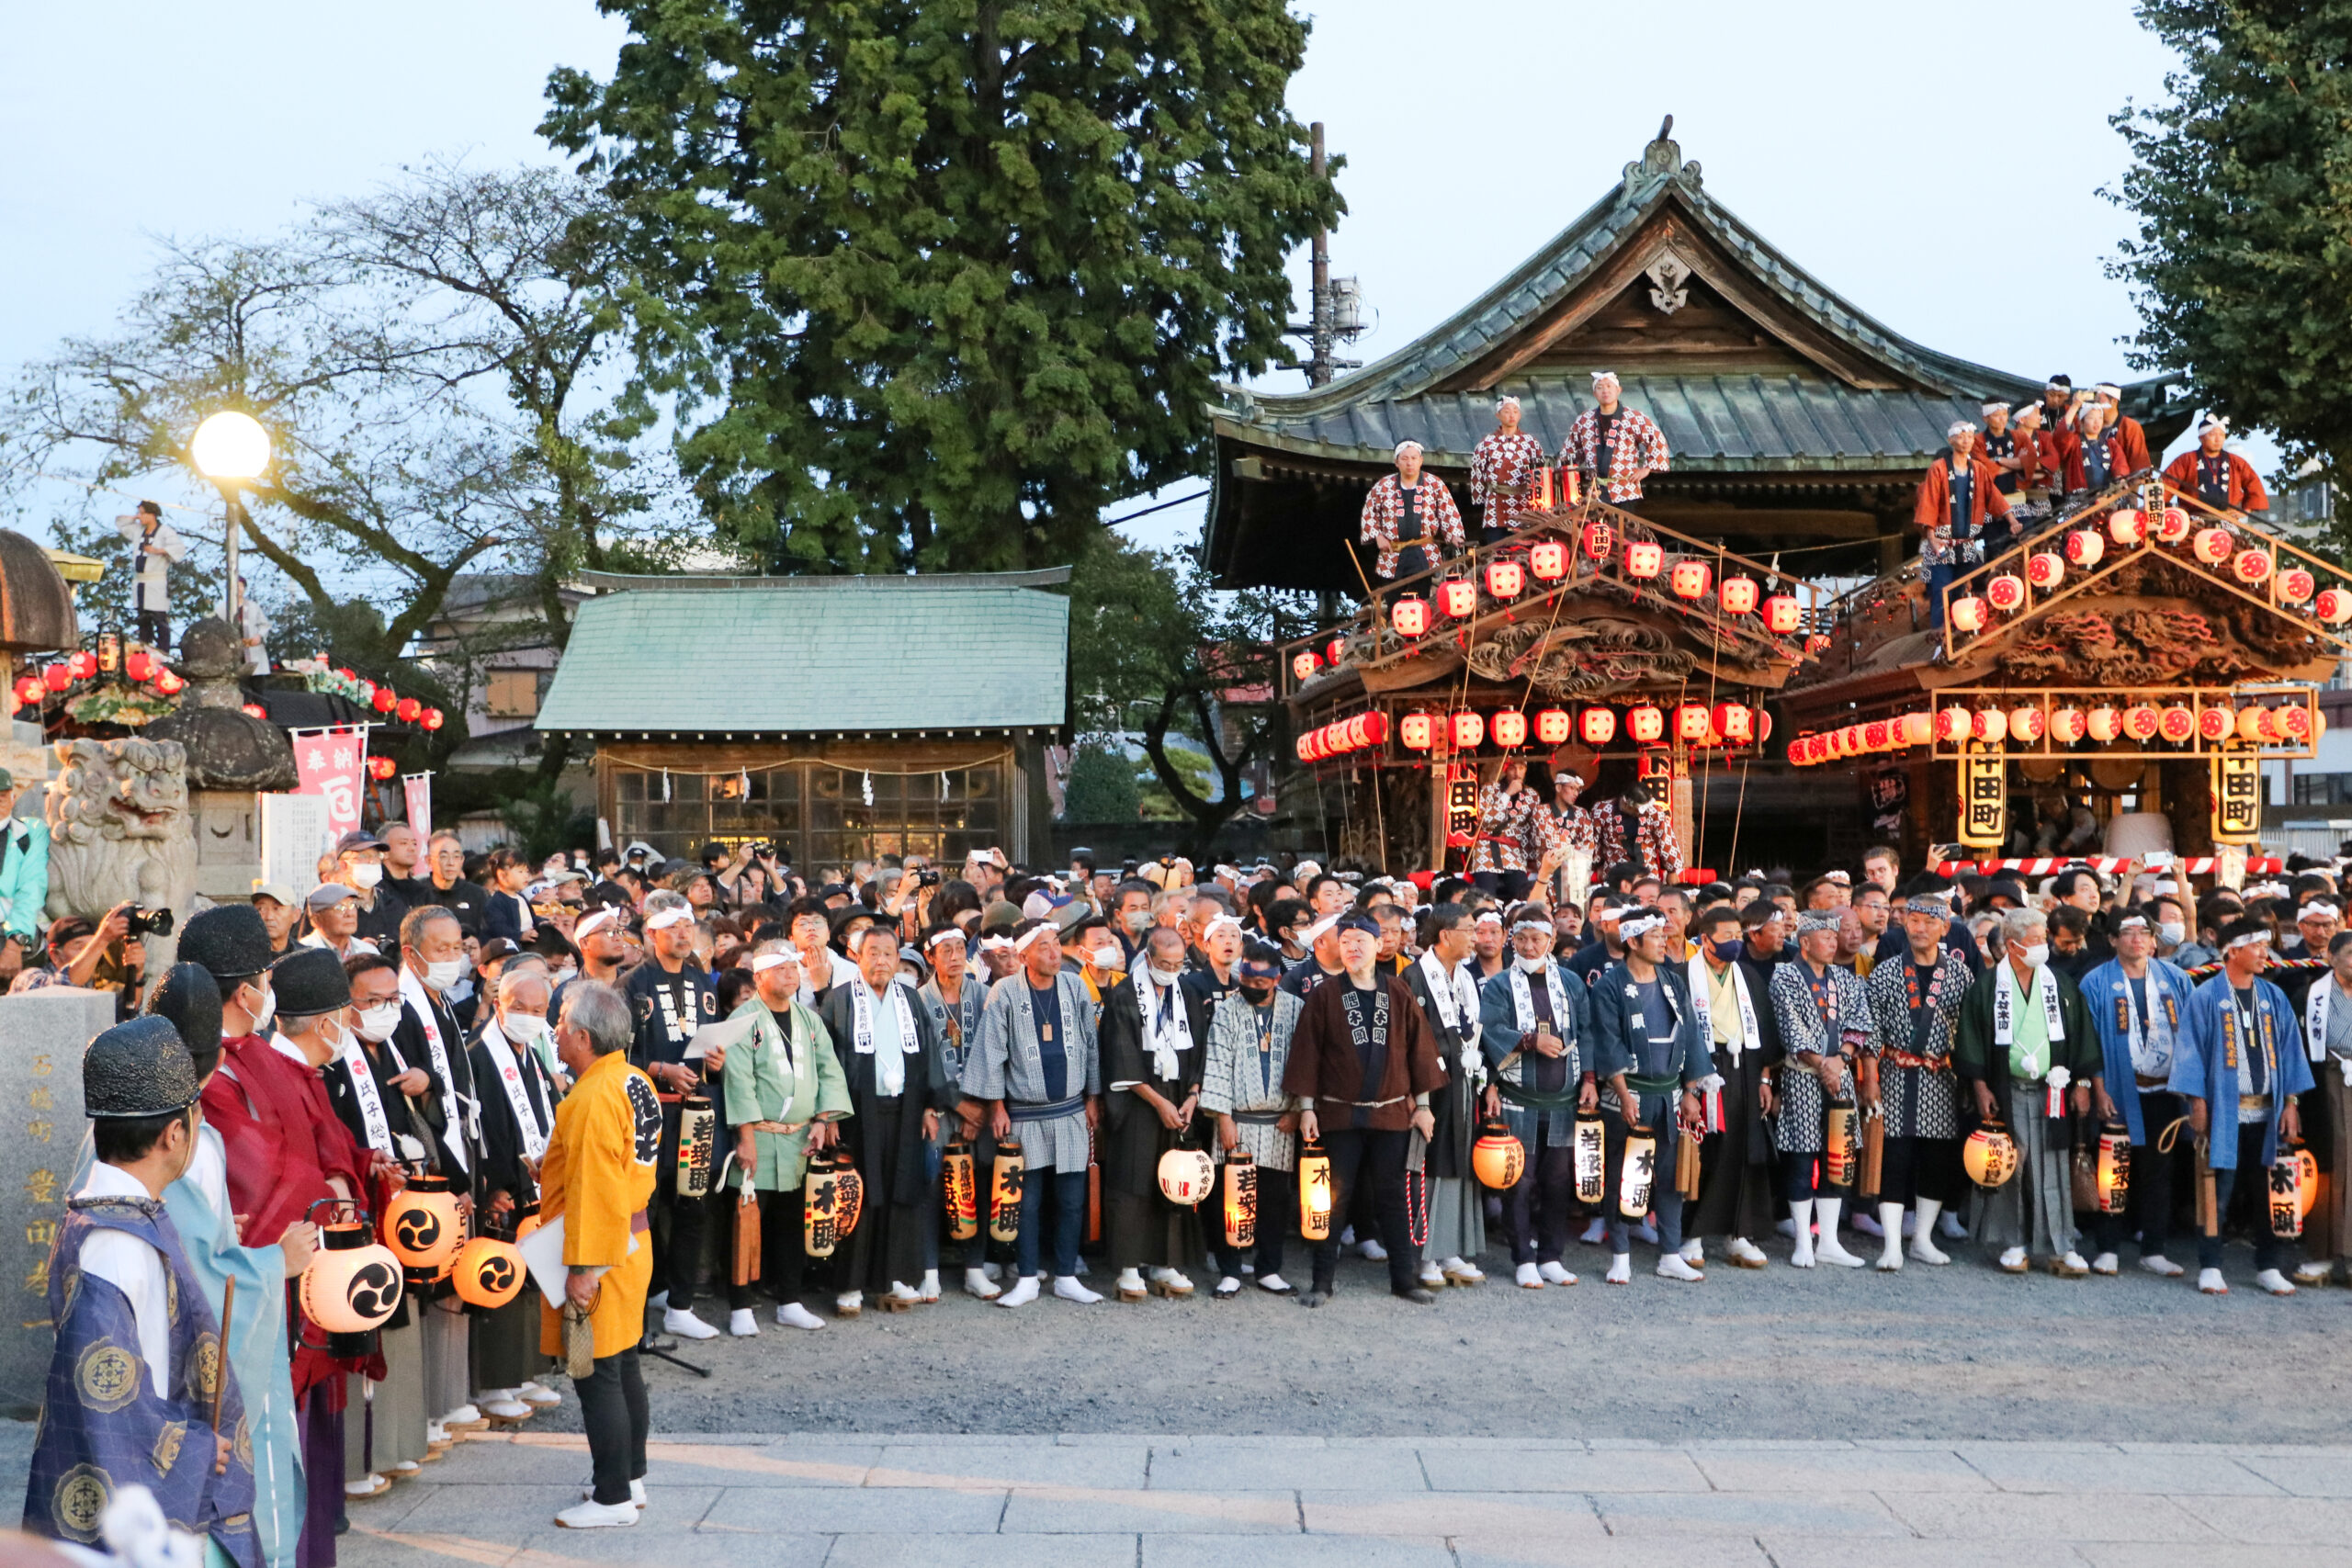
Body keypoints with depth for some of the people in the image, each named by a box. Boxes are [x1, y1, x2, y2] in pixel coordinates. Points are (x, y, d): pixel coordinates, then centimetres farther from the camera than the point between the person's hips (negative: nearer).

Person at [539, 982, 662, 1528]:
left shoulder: (593, 1098, -21)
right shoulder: (637, 1082, 8)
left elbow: (593, 1192, -23)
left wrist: (583, 1268, -21)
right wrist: (553, 1170, 20)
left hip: (599, 1253, -10)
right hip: (633, 1239, 10)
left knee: (597, 1375, -2)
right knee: (623, 1366, 17)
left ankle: (614, 1499, 5)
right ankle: (631, 1480, 26)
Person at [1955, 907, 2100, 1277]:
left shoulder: (2061, 986, 8)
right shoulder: (1986, 988, 1)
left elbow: (2081, 1037, 10)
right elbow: (1971, 1041, 0)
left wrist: (2082, 1083, 4)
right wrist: (1981, 1087, -6)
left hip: (2050, 1091, 1)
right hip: (2005, 1091, -1)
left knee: (2052, 1171, 0)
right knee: (2010, 1169, 2)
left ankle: (2060, 1248, 5)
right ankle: (2013, 1245, 12)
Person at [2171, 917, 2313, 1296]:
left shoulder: (2274, 998, 9)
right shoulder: (2206, 997, -3)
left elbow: (2289, 1050, 10)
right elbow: (2192, 1052, -4)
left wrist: (2290, 1101, 3)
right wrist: (2197, 1103, -9)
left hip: (2267, 1112, 4)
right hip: (2223, 1111, -4)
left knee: (2269, 1191, 6)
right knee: (2218, 1191, 0)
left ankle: (2269, 1266, 17)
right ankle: (2209, 1267, 9)